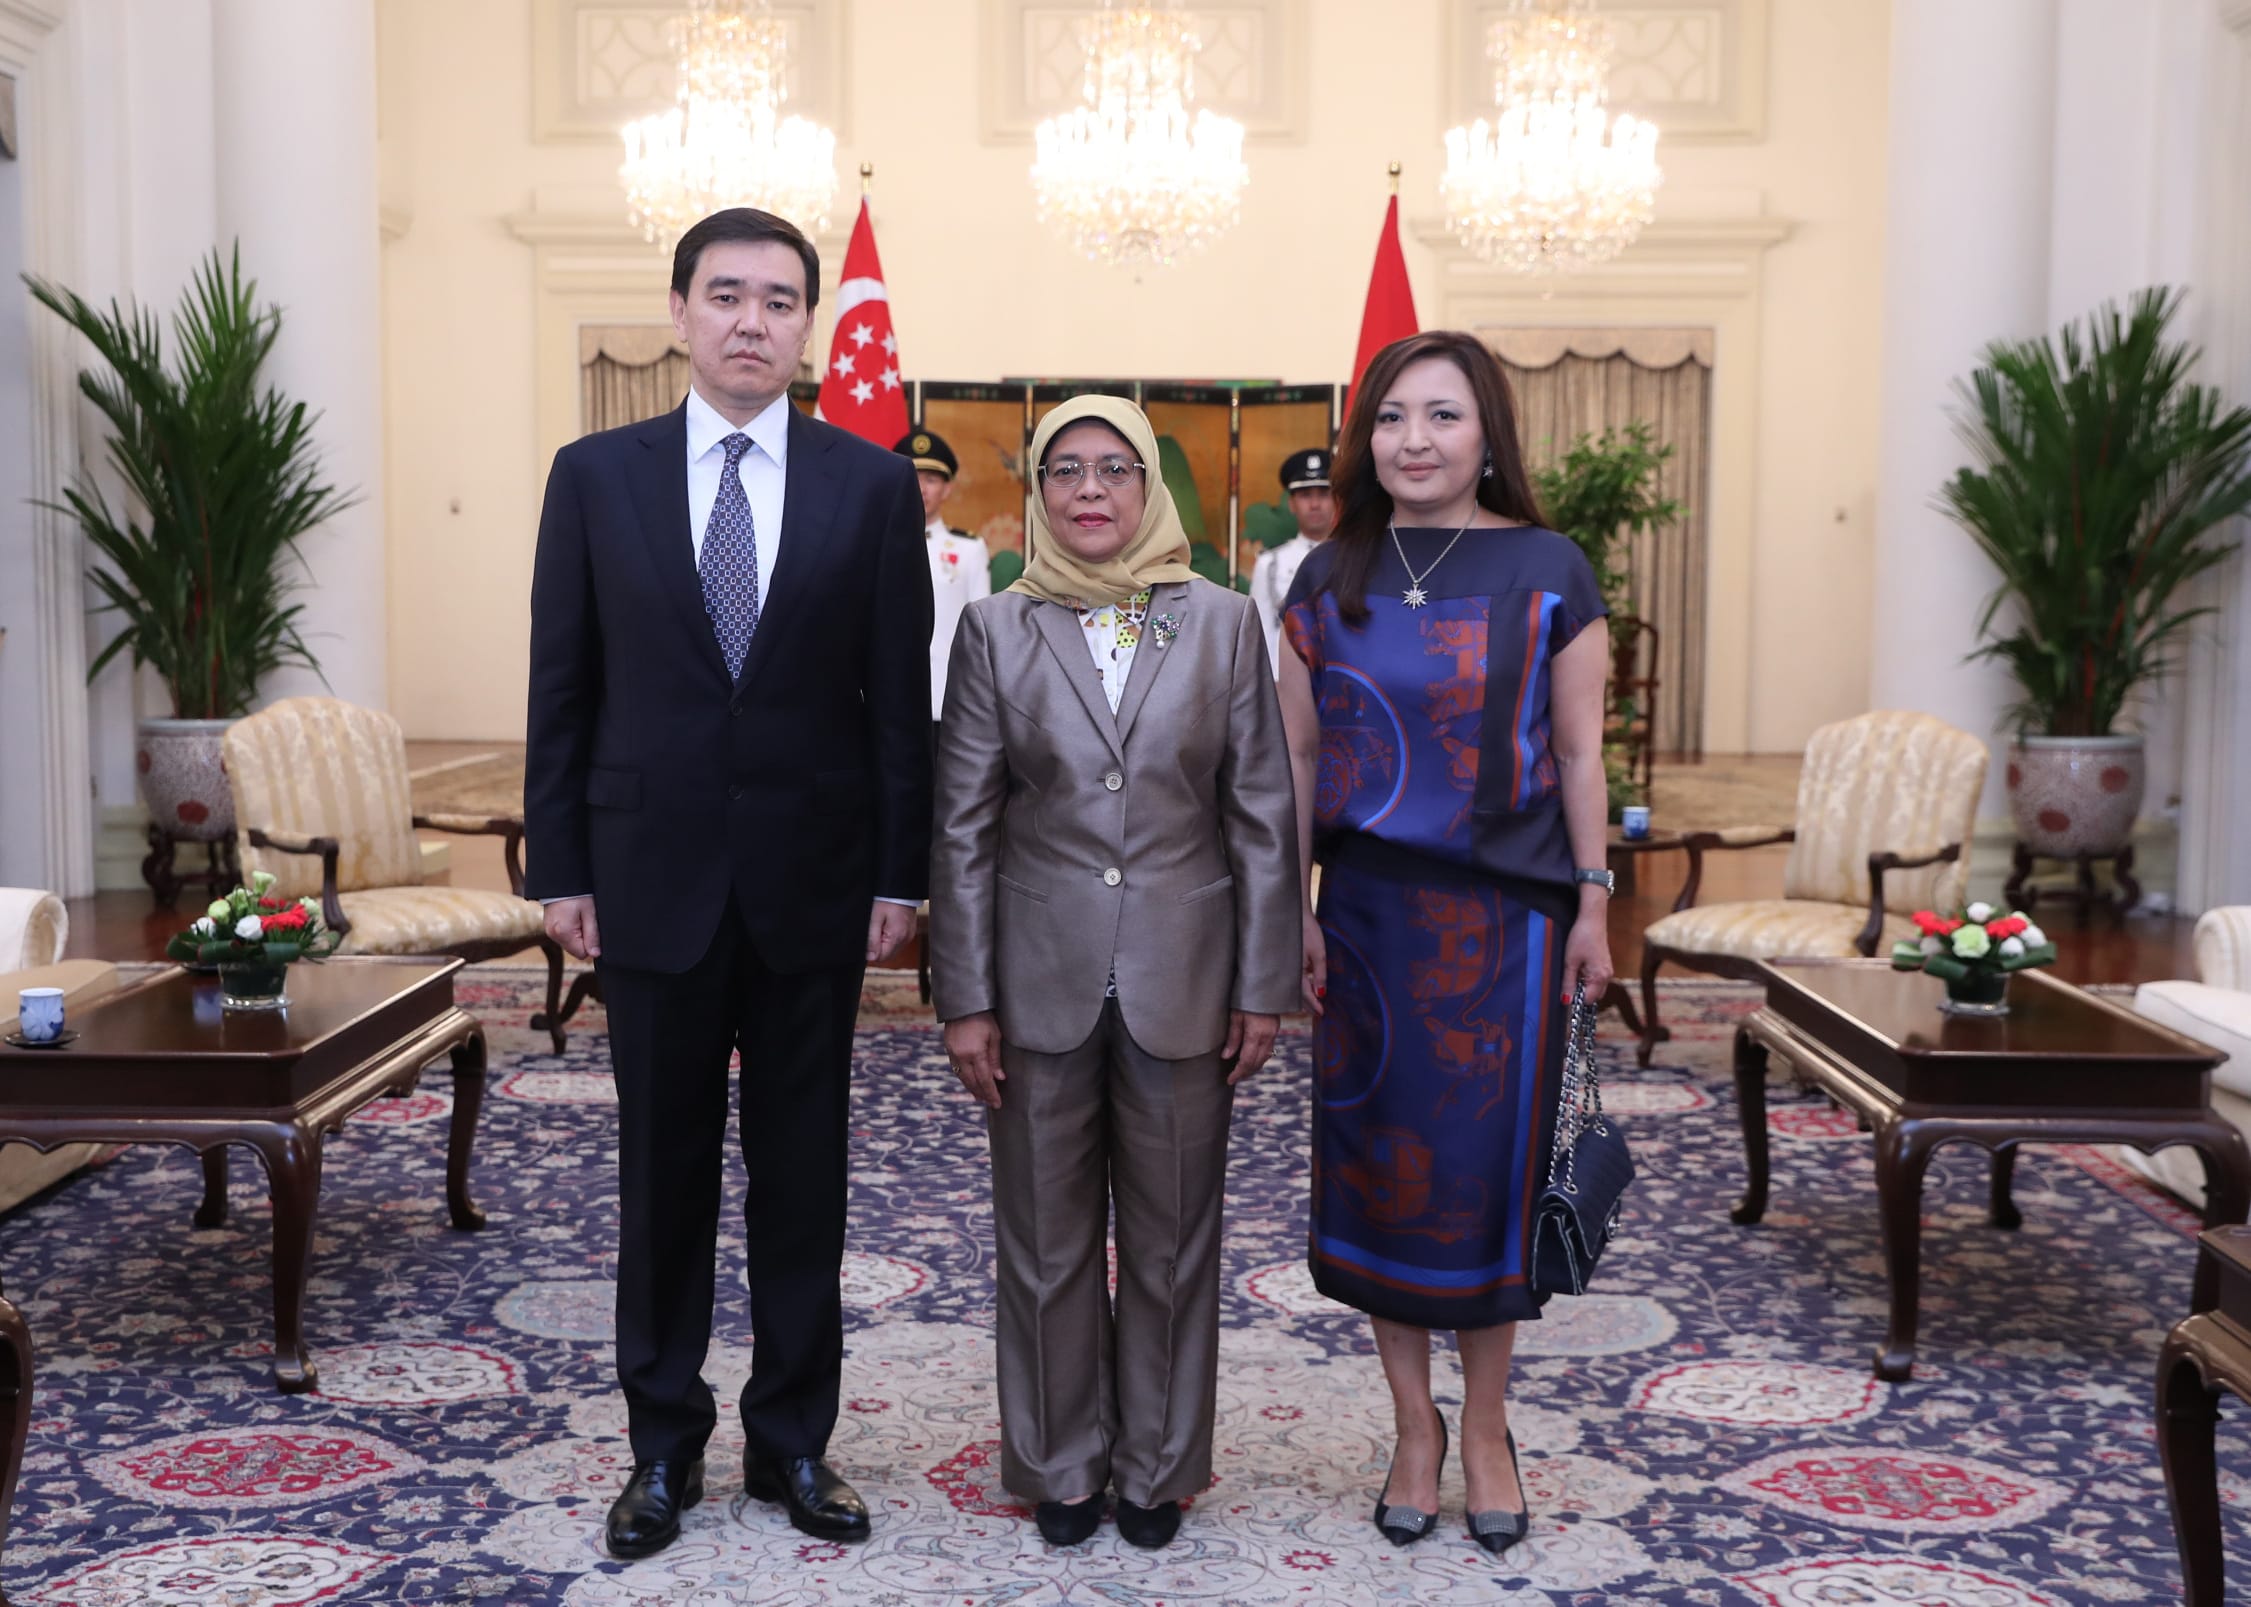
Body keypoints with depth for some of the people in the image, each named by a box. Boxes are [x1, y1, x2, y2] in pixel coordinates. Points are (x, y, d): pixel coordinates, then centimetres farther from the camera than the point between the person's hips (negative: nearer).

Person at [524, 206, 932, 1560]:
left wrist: (902, 874, -2)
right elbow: (563, 688, 3)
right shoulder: (597, 475, 3)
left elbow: (901, 695, 1)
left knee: (805, 1170, 9)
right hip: (654, 876, 0)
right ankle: (666, 1444, 23)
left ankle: (794, 1439, 23)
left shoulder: (872, 484, 1)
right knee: (664, 1170, 9)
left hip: (813, 882, 0)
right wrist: (561, 867, 0)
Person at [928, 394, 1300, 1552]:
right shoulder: (996, 629, 1)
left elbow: (1263, 817, 1)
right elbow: (962, 827, 0)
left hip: (1181, 979, 0)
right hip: (1042, 980, 0)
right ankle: (1060, 1466, 27)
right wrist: (964, 999, -3)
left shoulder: (1221, 623, 1)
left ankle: (1157, 1466, 27)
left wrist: (1264, 986, -2)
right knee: (1047, 1239, 10)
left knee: (1171, 1240, 11)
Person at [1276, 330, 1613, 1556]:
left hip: (1504, 914, -2)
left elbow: (1579, 753, -1)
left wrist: (1592, 904, -4)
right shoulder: (1330, 580, 5)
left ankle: (1485, 1428, 23)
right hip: (1369, 909, 2)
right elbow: (1299, 753, 5)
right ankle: (1414, 1423, 22)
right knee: (1377, 1158, 7)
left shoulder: (1547, 573, -2)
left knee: (1488, 1162, 5)